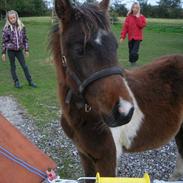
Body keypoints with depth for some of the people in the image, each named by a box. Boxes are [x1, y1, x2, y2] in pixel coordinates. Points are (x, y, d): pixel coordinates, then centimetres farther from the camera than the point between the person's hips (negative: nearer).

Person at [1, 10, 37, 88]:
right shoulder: (6, 28, -6)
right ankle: (16, 82, 21)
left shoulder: (21, 27, -1)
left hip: (19, 50, 2)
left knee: (24, 66, 5)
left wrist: (26, 49, 4)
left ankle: (30, 81, 14)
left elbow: (25, 39, 6)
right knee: (13, 67, 9)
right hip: (11, 50, -1)